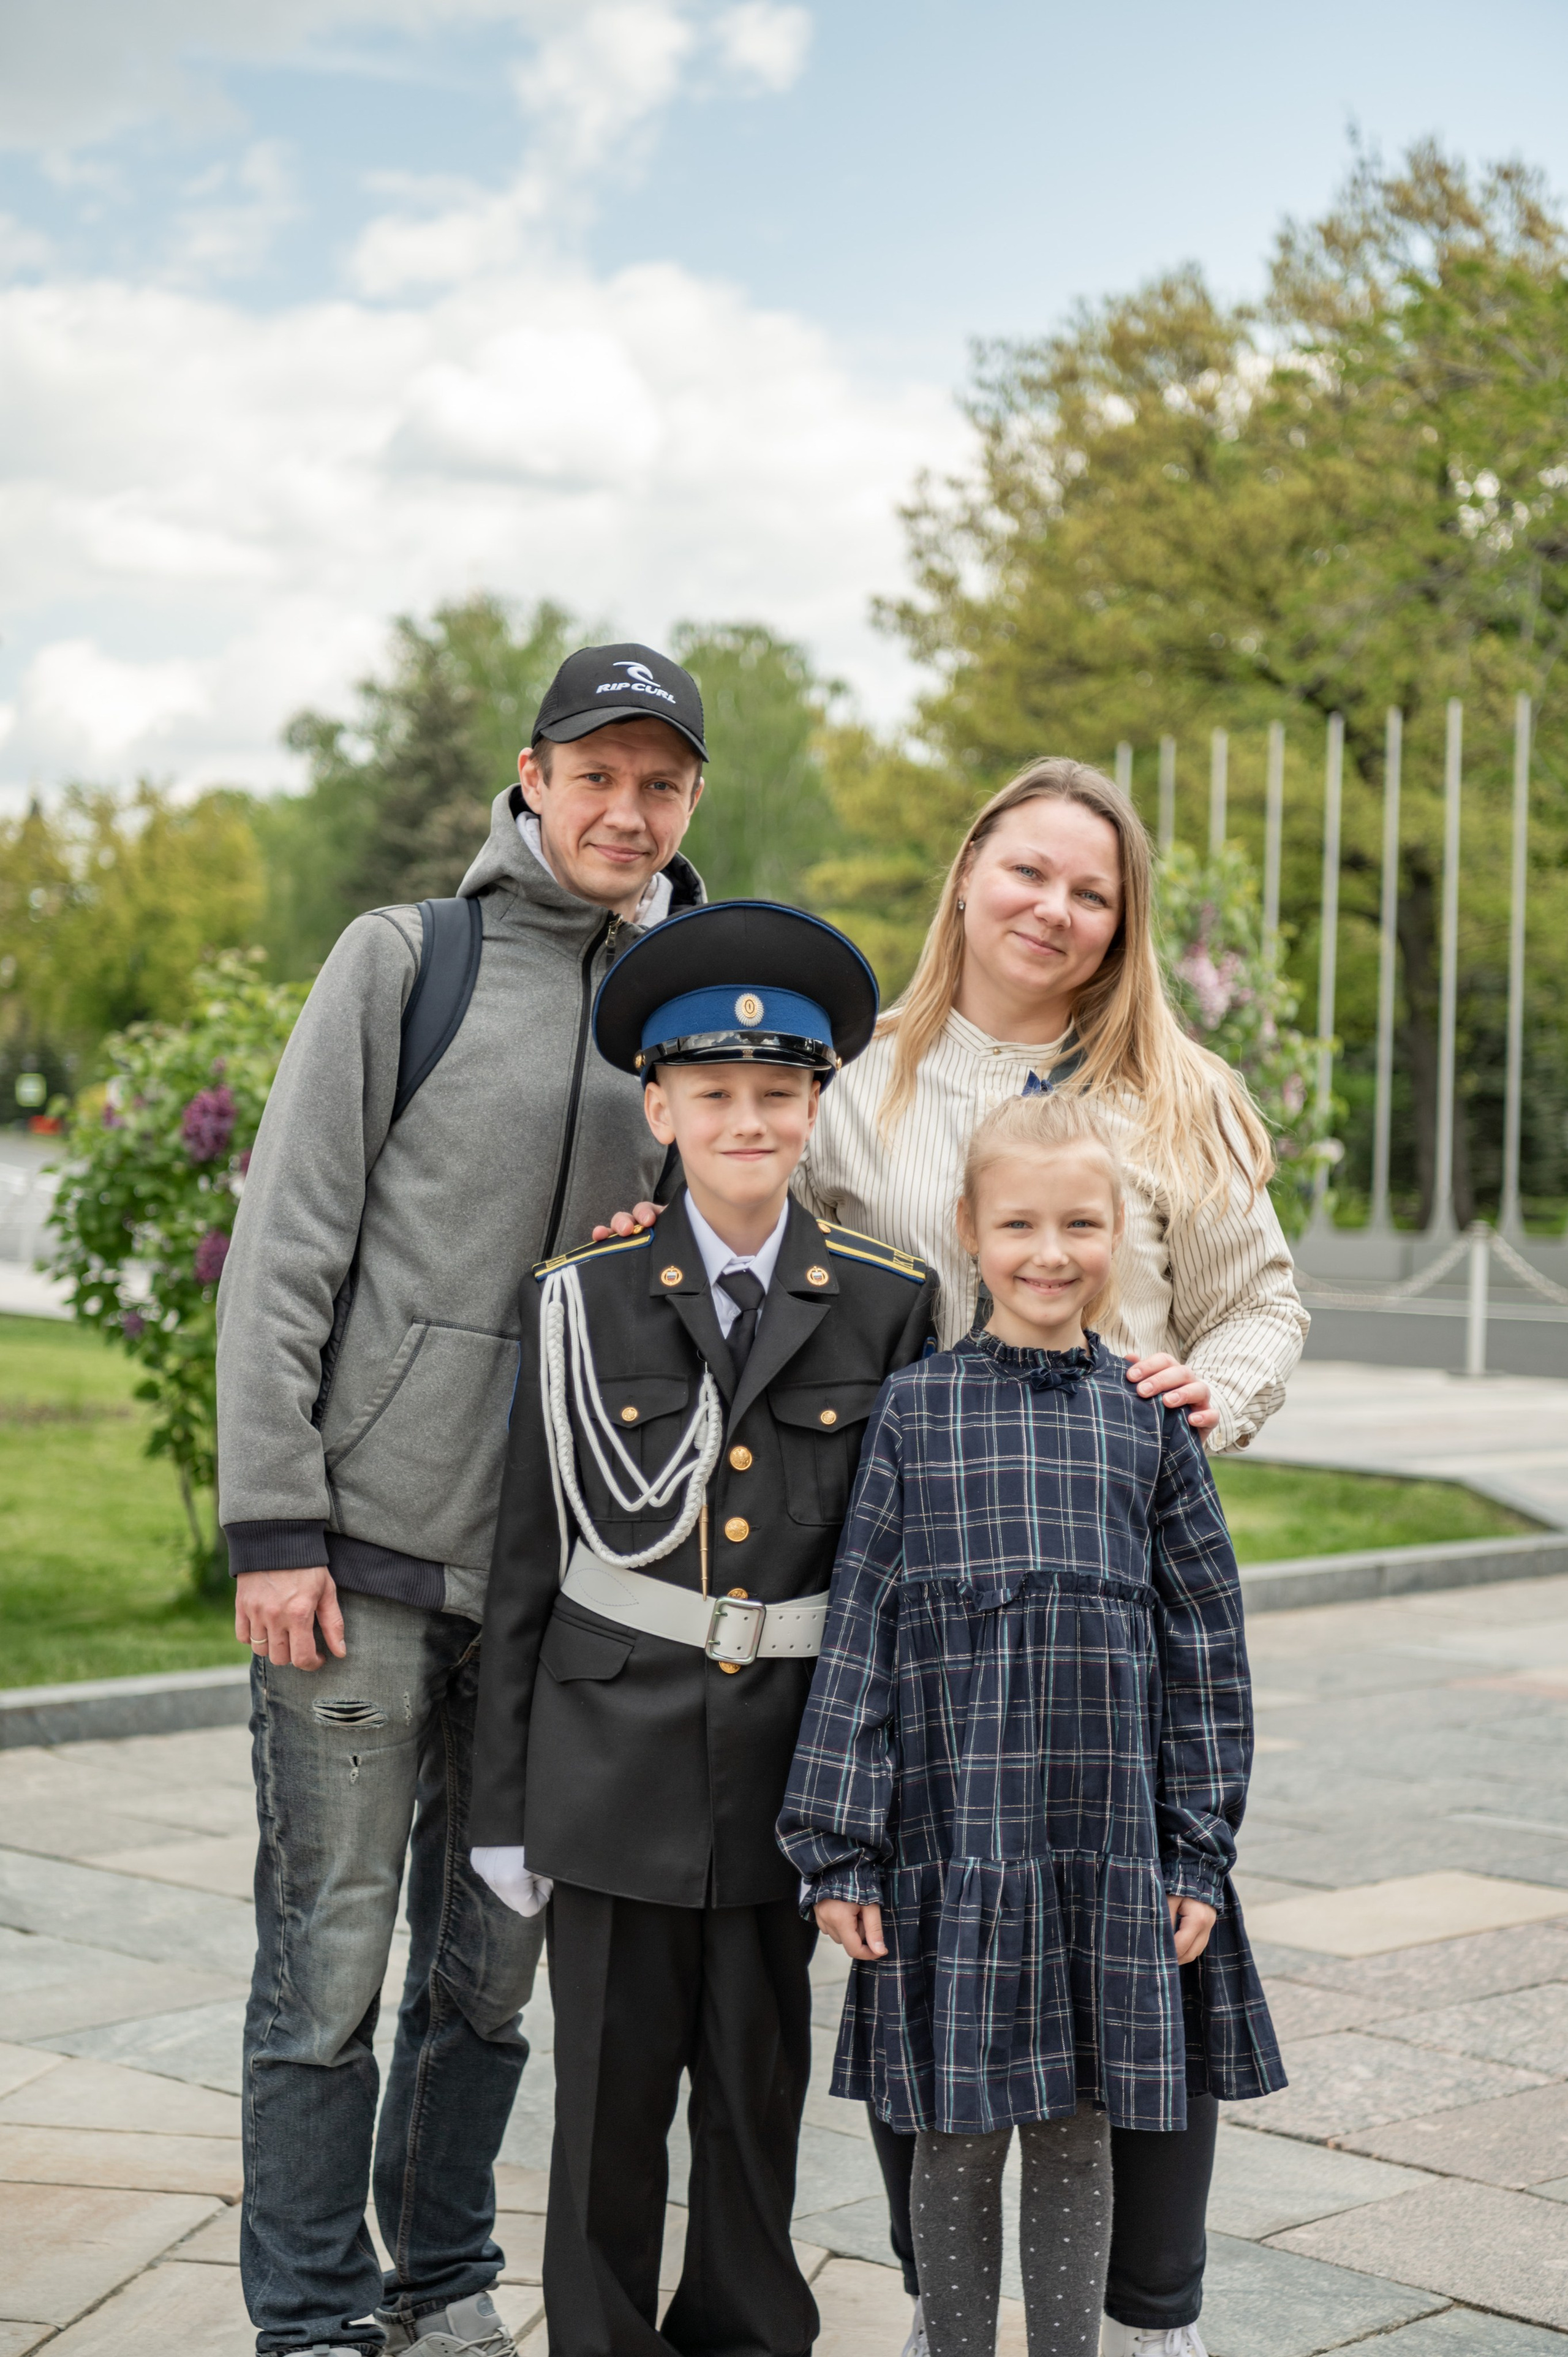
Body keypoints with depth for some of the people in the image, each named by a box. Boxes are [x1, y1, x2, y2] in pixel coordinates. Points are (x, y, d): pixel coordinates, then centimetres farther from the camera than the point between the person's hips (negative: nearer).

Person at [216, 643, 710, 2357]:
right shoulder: (405, 960, -1)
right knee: (329, 1954, 1)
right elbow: (286, 1249, -5)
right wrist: (272, 1521, -10)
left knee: (491, 1959, 13)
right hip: (363, 1546, -4)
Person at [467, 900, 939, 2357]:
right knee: (609, 2098, 7)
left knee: (760, 2094, 12)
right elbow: (525, 1559, 2)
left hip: (788, 1764, 1)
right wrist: (503, 1803, 2)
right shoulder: (581, 1300, -1)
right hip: (615, 1754, 0)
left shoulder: (887, 1305, 0)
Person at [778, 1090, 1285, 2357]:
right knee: (957, 2145, 7)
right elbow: (859, 1633, 1)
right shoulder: (916, 1408, 0)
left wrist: (1201, 1851, 4)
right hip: (953, 1832, -1)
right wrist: (839, 1847, -2)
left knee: (1078, 2136, 11)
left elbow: (1206, 1639, 7)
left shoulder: (1151, 1418, 4)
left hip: (1110, 1839, 1)